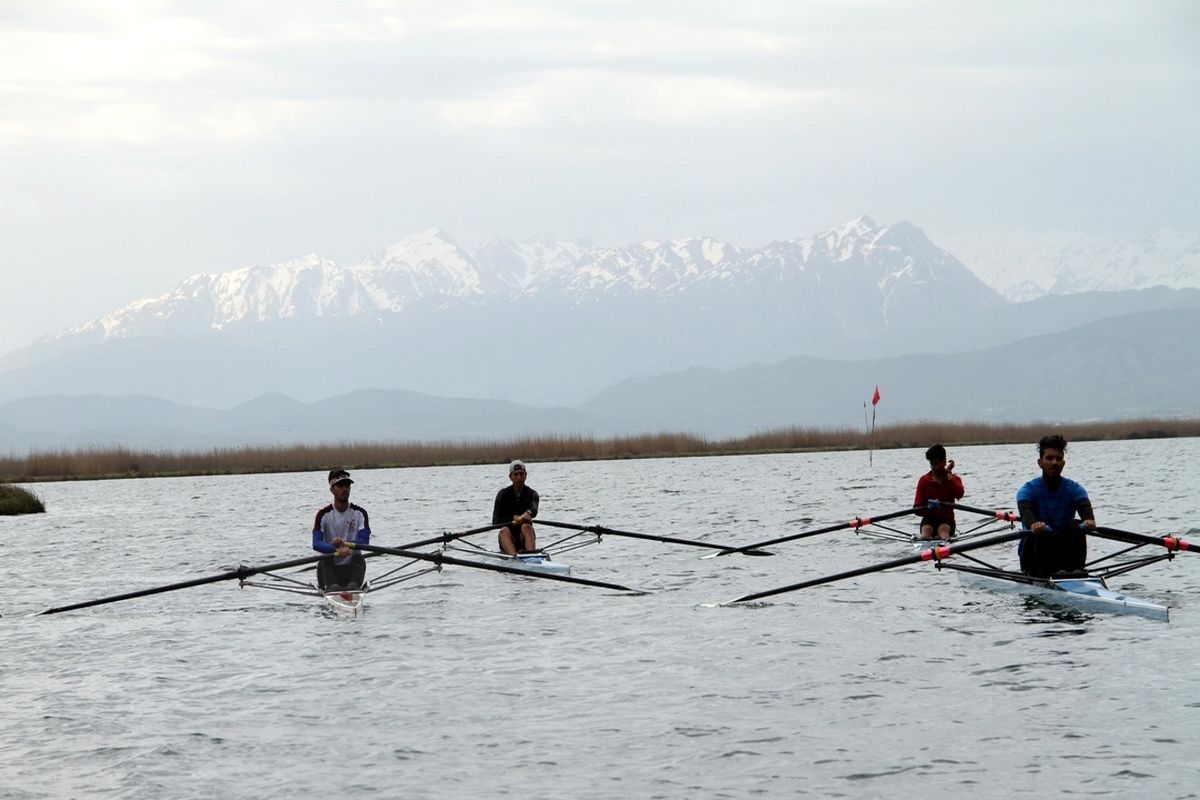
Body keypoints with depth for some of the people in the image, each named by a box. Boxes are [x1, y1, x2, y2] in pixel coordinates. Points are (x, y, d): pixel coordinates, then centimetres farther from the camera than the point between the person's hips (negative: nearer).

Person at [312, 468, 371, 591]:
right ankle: (332, 587, -52)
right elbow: (316, 544, -15)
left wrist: (345, 544, -30)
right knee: (325, 559, -29)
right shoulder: (324, 515, 0)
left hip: (351, 568, 1)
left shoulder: (359, 513, 3)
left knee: (358, 558, -28)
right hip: (330, 569, 0)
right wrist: (336, 549, -35)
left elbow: (365, 542, -10)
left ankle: (353, 585, -53)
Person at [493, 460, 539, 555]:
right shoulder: (503, 494, 4)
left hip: (524, 538, 0)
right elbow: (495, 522, -4)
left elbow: (534, 509, -22)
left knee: (526, 526, -31)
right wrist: (514, 518, -19)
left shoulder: (532, 494, 3)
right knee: (504, 531, -31)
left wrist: (528, 513, -46)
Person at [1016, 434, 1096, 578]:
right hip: (1034, 555, -2)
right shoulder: (1028, 489, -4)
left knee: (1076, 527, -24)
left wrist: (1089, 520, -45)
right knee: (1040, 532, -30)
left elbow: (1085, 507, -19)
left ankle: (1075, 570, -36)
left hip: (1063, 554, 2)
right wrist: (1033, 524, -51)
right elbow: (1025, 511, -25)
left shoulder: (1074, 489, 2)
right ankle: (1043, 573, -43)